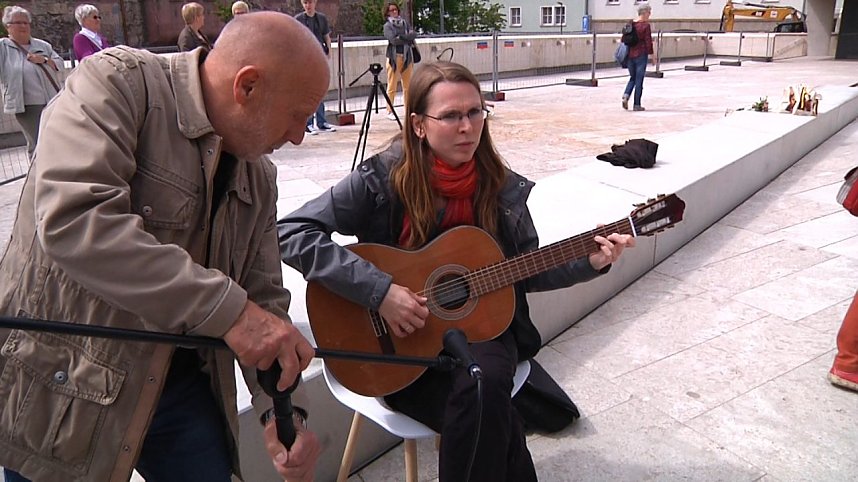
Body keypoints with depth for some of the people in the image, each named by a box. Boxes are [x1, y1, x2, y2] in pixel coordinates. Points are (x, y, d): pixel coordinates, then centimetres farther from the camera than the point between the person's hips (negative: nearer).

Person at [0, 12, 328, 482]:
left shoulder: (258, 177, 2)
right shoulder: (117, 82, -17)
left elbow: (263, 300, 3)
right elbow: (73, 220, -32)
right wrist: (225, 309, -34)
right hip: (59, 389, -5)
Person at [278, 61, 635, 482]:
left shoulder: (502, 187, -1)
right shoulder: (381, 179, -14)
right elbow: (289, 234, -22)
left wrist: (589, 264, -7)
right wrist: (379, 290, -28)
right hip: (399, 345, -3)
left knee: (485, 384, -31)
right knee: (496, 421, -25)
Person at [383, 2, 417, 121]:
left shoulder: (404, 23, 15)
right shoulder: (387, 25, 3)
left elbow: (413, 34, 2)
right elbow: (393, 40, -12)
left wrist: (401, 37, -12)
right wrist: (407, 39, -6)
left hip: (407, 57, 4)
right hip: (394, 57, -4)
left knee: (408, 85, 3)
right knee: (392, 86, -5)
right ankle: (390, 111, 0)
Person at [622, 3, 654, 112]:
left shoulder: (630, 24, 6)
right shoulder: (645, 25, -11)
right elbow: (648, 41, -12)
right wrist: (651, 54, -3)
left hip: (630, 54, 5)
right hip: (641, 55, -5)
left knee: (632, 77, 19)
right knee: (639, 79, 2)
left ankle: (626, 95, -6)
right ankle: (636, 105, 5)